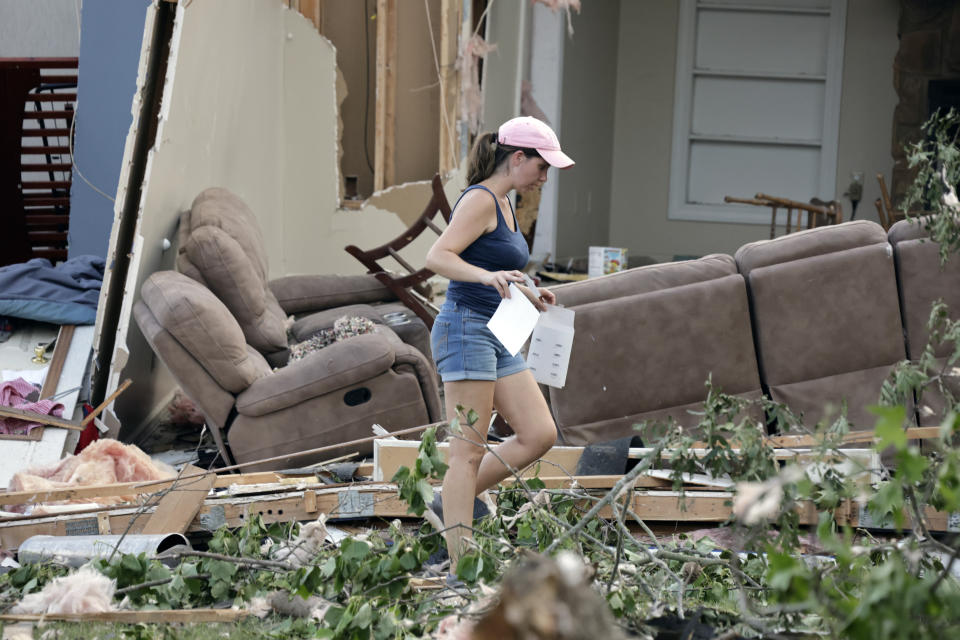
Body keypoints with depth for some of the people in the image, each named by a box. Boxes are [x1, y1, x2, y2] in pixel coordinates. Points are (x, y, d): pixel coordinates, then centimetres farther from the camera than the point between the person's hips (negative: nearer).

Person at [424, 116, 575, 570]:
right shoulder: (480, 200, -10)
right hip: (466, 329, -9)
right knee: (469, 452, -8)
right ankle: (458, 568, -6)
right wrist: (487, 276, -35)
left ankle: (453, 502, 14)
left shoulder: (503, 205, 18)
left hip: (498, 339, 9)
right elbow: (437, 257, -22)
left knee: (540, 435, 2)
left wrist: (529, 296, 17)